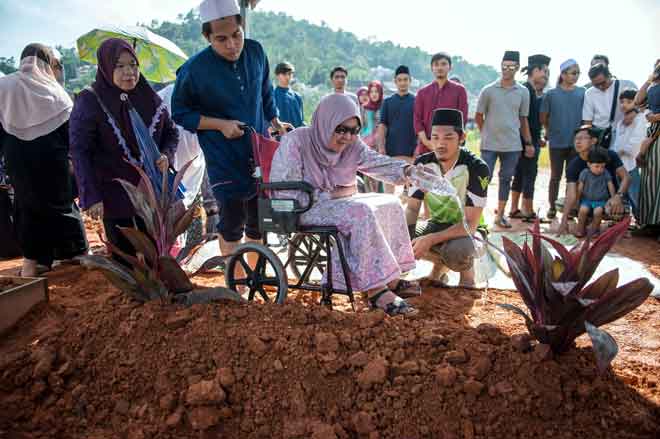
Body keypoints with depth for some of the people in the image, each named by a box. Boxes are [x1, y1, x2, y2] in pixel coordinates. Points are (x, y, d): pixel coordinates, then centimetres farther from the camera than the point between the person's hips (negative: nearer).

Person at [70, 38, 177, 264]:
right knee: (124, 255, 6)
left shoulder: (150, 97, 2)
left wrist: (166, 155, -10)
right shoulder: (89, 101, -10)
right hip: (114, 194, -3)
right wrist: (91, 197, -17)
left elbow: (171, 131, 12)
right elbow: (80, 152, -12)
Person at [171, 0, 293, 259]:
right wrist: (221, 124, -16)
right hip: (225, 162, -4)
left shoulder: (255, 51, -3)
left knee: (258, 223, 15)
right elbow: (180, 114, -5)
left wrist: (276, 123, 7)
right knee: (232, 225, 6)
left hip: (260, 155, 4)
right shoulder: (194, 70, -16)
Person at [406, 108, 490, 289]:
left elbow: (470, 224, -25)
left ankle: (466, 269, 0)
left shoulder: (476, 168, -24)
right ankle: (440, 262, 6)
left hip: (466, 231, -5)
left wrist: (431, 239, -36)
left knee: (456, 250, -39)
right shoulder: (422, 164, -9)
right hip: (437, 225, 5)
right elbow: (412, 208, -5)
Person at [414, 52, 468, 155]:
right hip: (426, 147, 2)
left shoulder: (459, 90, 7)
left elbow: (462, 119, 2)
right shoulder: (422, 92, 12)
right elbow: (417, 119, 7)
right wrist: (426, 141, -7)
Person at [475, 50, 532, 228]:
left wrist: (528, 142, 8)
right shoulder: (488, 90, -2)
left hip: (513, 145, 3)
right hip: (490, 145, -3)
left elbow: (523, 119, 11)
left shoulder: (523, 92, 6)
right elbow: (478, 116, 5)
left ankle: (500, 215, 19)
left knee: (506, 179, 9)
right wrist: (488, 133, 4)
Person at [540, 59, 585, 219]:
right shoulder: (552, 94, -3)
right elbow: (543, 117, 4)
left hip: (576, 142, 2)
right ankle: (552, 207, 16)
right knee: (556, 176, 7)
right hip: (557, 142, -2)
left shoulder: (582, 93, 2)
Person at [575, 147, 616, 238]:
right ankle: (580, 229, -7)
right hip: (587, 200, 0)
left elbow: (611, 188, 5)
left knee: (598, 211, -30)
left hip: (601, 200, 0)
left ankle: (595, 229, -4)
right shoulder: (584, 173, -5)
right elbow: (579, 189, 0)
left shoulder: (606, 174, -2)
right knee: (583, 210, -29)